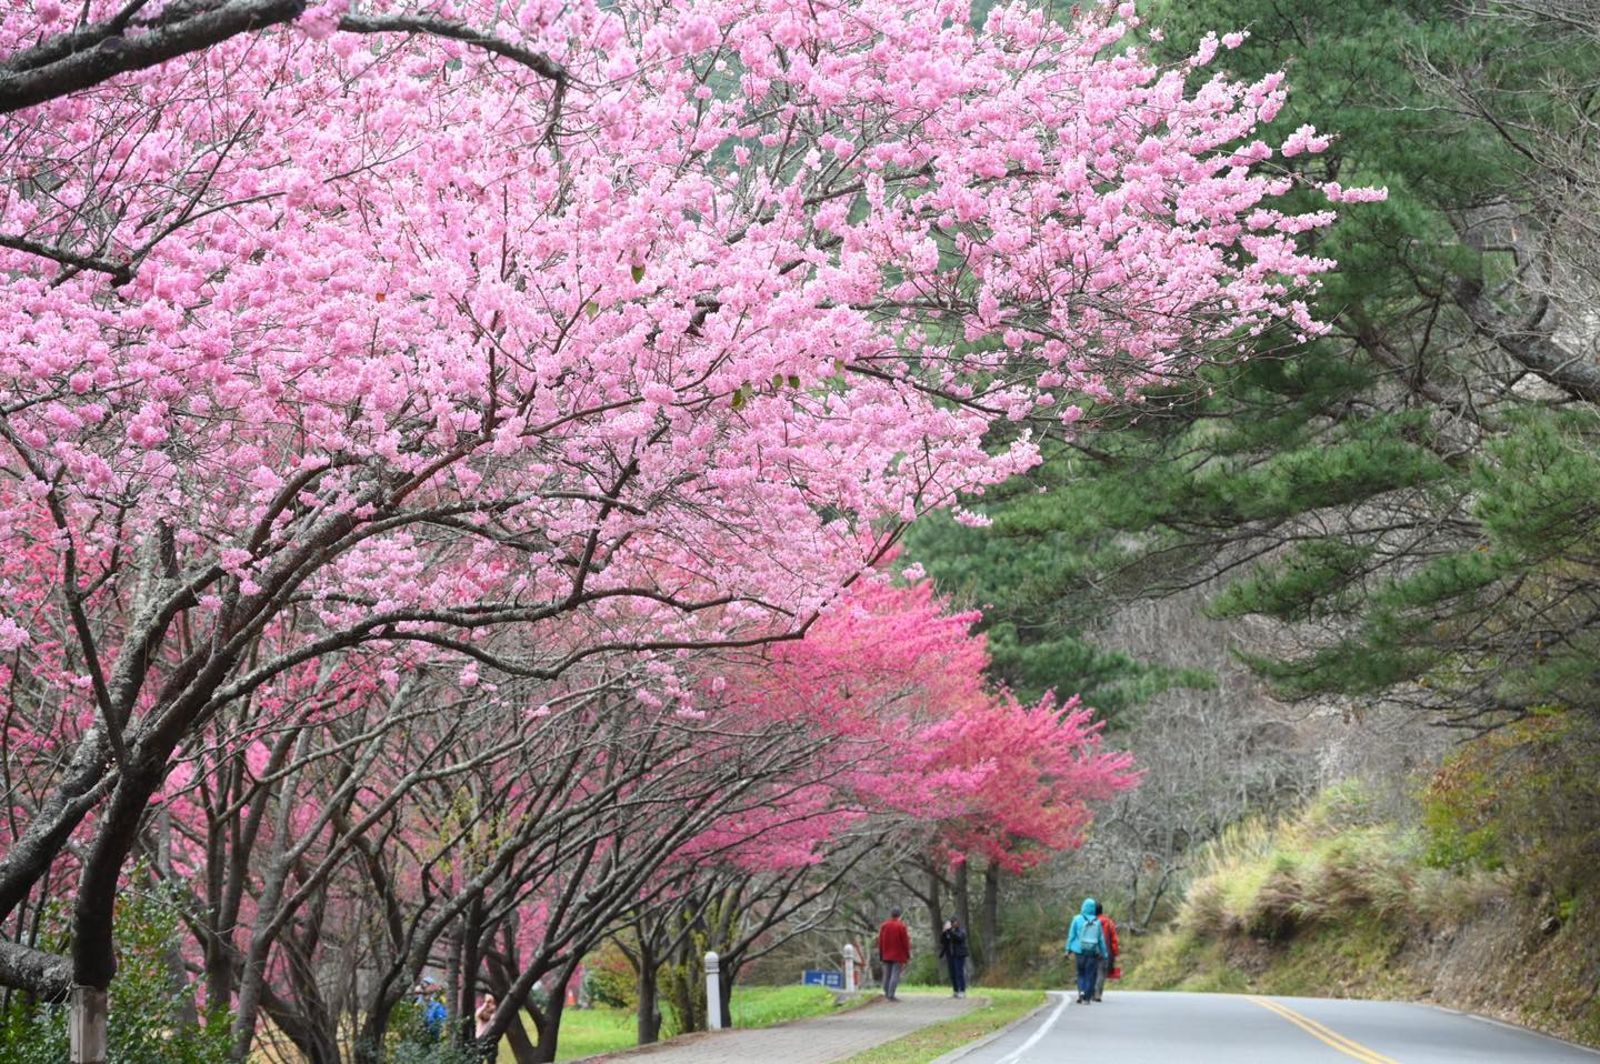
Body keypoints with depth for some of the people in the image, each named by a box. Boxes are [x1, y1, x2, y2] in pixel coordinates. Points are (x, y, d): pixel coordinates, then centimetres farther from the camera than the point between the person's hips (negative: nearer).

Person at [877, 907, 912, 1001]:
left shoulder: (883, 926, 5)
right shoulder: (901, 926, -7)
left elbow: (880, 941, 7)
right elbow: (905, 942, -7)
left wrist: (881, 955, 14)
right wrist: (907, 956, 0)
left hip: (886, 955, 5)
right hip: (898, 956, -4)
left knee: (887, 975, 12)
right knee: (895, 975, -7)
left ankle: (886, 993, 16)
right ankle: (891, 995, -15)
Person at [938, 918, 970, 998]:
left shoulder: (961, 931, -2)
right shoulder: (947, 932, 14)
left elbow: (958, 937, -22)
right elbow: (942, 941, 5)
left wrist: (950, 930, -23)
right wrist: (945, 932, -8)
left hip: (959, 955, -6)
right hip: (950, 955, 6)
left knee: (960, 973, -11)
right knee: (952, 974, 5)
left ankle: (962, 991, -10)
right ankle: (955, 991, 10)